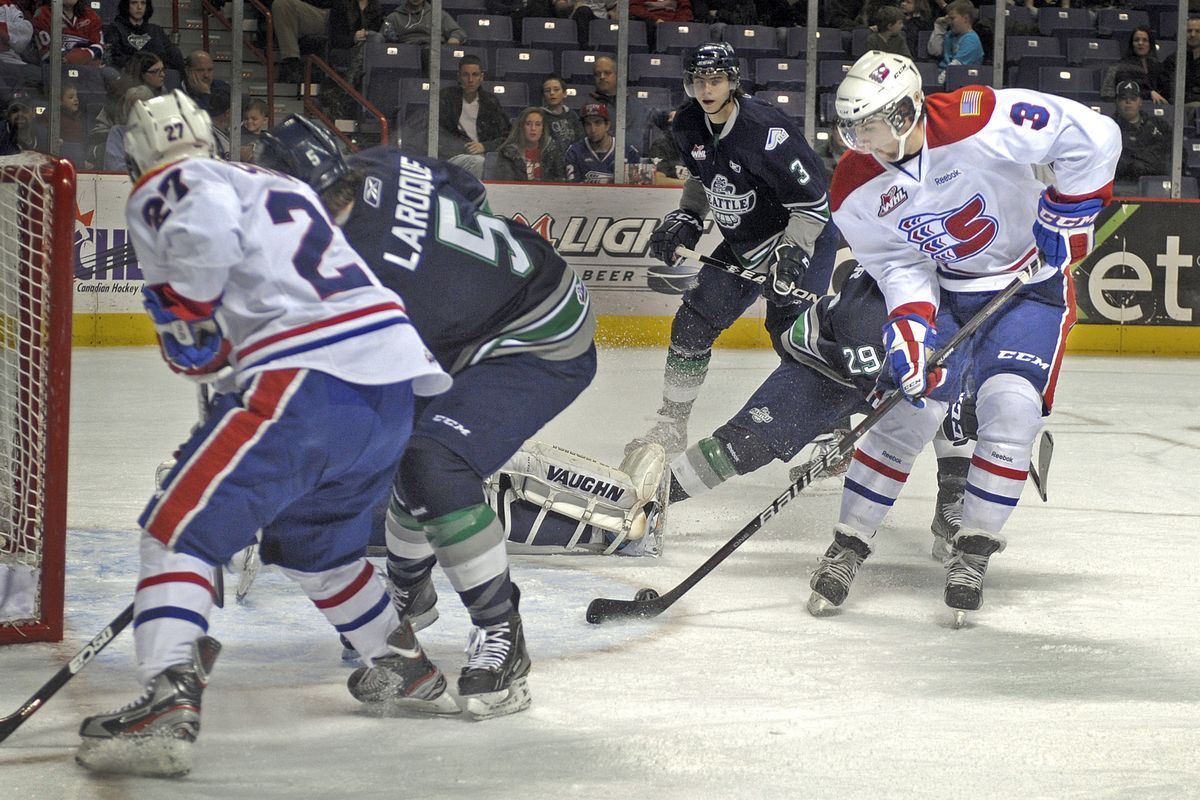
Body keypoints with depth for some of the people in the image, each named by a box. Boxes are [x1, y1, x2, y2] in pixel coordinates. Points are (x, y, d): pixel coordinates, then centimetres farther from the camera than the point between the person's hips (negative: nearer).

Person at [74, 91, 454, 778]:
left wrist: (185, 313, -4)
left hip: (310, 382, -8)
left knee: (179, 527, -6)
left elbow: (204, 225, -17)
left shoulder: (165, 187, 6)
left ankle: (168, 708, -23)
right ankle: (407, 670, 42)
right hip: (396, 388, 8)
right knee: (310, 537, 31)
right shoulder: (283, 187, 31)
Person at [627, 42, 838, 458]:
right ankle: (671, 424, 17)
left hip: (802, 238, -7)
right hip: (741, 243, 7)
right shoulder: (690, 127, -5)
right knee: (693, 324, 4)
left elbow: (813, 202, -26)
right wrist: (685, 219, 4)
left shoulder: (766, 130, -29)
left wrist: (790, 255, -32)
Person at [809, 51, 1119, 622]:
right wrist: (910, 329, -24)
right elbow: (900, 265, -7)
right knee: (908, 412, -6)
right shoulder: (855, 191, -13)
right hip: (945, 291, 3)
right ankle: (848, 546, 8)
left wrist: (1064, 218, -20)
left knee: (1010, 408, -19)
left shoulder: (980, 123, -31)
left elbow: (1093, 137, -26)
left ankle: (973, 551, -4)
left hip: (1031, 285, -3)